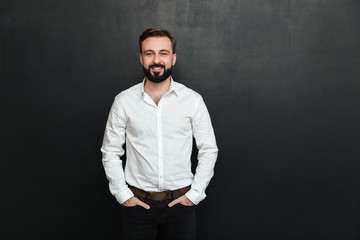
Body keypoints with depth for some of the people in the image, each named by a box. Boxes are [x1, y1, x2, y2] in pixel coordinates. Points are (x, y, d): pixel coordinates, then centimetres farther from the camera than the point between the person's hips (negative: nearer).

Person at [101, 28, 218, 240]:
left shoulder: (193, 100, -4)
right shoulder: (124, 101, -3)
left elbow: (209, 150, 2)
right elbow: (110, 152, 4)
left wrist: (194, 194, -3)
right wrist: (123, 194, -2)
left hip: (180, 201, 0)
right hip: (137, 201, 0)